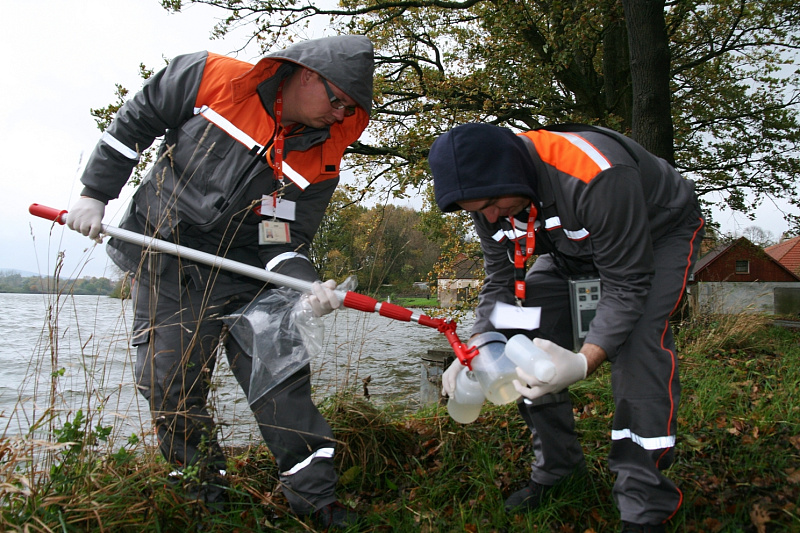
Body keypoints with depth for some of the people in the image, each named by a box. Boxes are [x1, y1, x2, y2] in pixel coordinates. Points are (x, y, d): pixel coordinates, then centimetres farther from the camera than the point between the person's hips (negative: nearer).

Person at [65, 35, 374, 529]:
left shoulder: (319, 165, -9)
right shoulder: (209, 77, -12)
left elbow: (284, 242, -8)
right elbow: (133, 123, 1)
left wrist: (308, 285, -30)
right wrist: (95, 193, 0)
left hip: (245, 273, 1)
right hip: (165, 262, -1)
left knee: (282, 376, -3)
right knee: (170, 380, 0)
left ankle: (314, 493, 9)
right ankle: (202, 484, 20)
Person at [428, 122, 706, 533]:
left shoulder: (594, 176, -42)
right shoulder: (486, 197, -20)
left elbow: (626, 285, -35)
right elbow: (500, 279, -11)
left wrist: (585, 361, -48)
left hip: (660, 233, -5)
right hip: (574, 247, 6)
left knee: (638, 340, -28)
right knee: (523, 333, -8)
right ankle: (555, 468, 10)